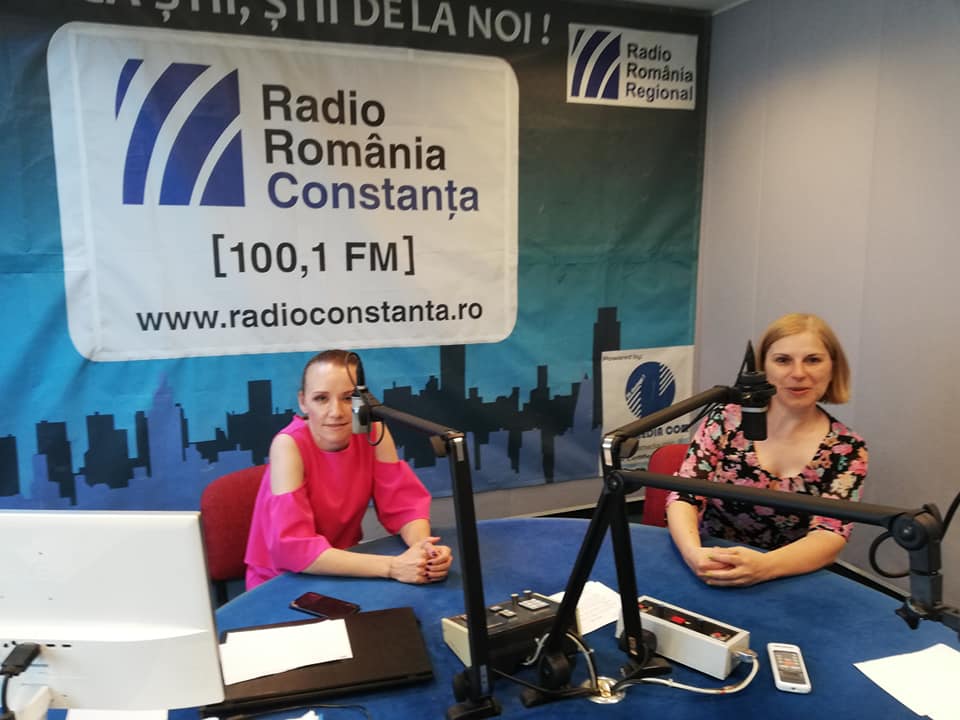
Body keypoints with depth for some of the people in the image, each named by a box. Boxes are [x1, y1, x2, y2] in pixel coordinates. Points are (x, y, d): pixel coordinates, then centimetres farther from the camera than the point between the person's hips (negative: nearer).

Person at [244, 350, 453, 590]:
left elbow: (404, 503, -8)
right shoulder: (289, 445, -22)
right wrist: (392, 566, -36)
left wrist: (424, 547, -30)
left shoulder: (372, 431, -10)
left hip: (344, 573, 4)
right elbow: (293, 548, -29)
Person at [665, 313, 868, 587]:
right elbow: (683, 496, -7)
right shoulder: (726, 421, -1)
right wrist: (693, 553, -28)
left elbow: (829, 536, -12)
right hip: (708, 578, 1)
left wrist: (764, 566, -31)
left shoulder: (847, 450, -1)